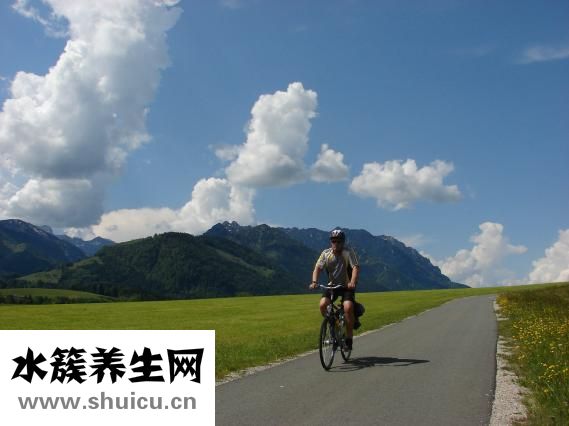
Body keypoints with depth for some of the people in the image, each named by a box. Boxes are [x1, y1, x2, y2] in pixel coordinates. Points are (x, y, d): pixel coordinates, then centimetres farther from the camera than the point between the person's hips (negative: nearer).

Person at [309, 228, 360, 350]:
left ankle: (349, 339, -11)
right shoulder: (326, 253, -7)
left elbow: (355, 268, -26)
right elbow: (317, 268, -15)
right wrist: (314, 282, -33)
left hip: (347, 286, -3)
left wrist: (352, 282, -43)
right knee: (322, 304, -22)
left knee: (348, 307, -26)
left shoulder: (349, 253, -14)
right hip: (332, 285, 3)